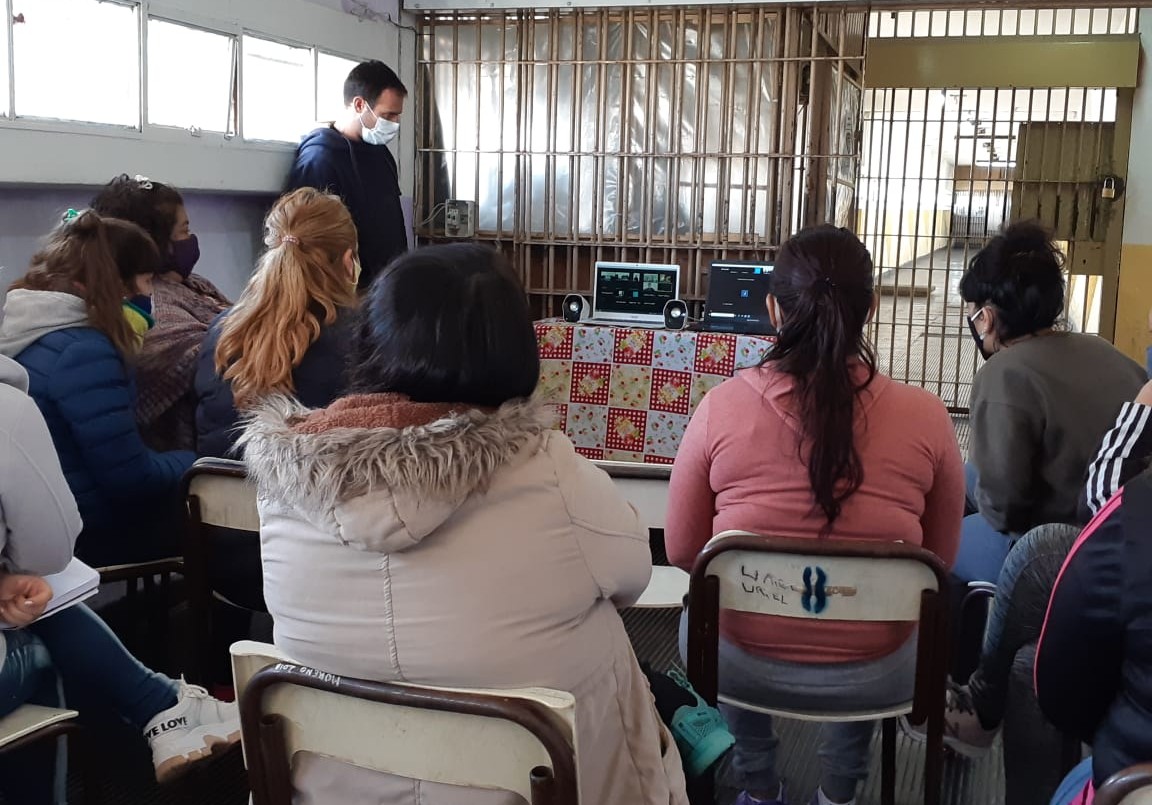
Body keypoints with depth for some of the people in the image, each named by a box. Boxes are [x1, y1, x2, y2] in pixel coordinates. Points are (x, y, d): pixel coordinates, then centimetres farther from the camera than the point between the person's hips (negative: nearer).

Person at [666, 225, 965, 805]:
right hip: (876, 677, 1)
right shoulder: (925, 417, -12)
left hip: (741, 664, 0)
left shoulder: (722, 407, -15)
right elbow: (940, 560, 2)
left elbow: (682, 551, -2)